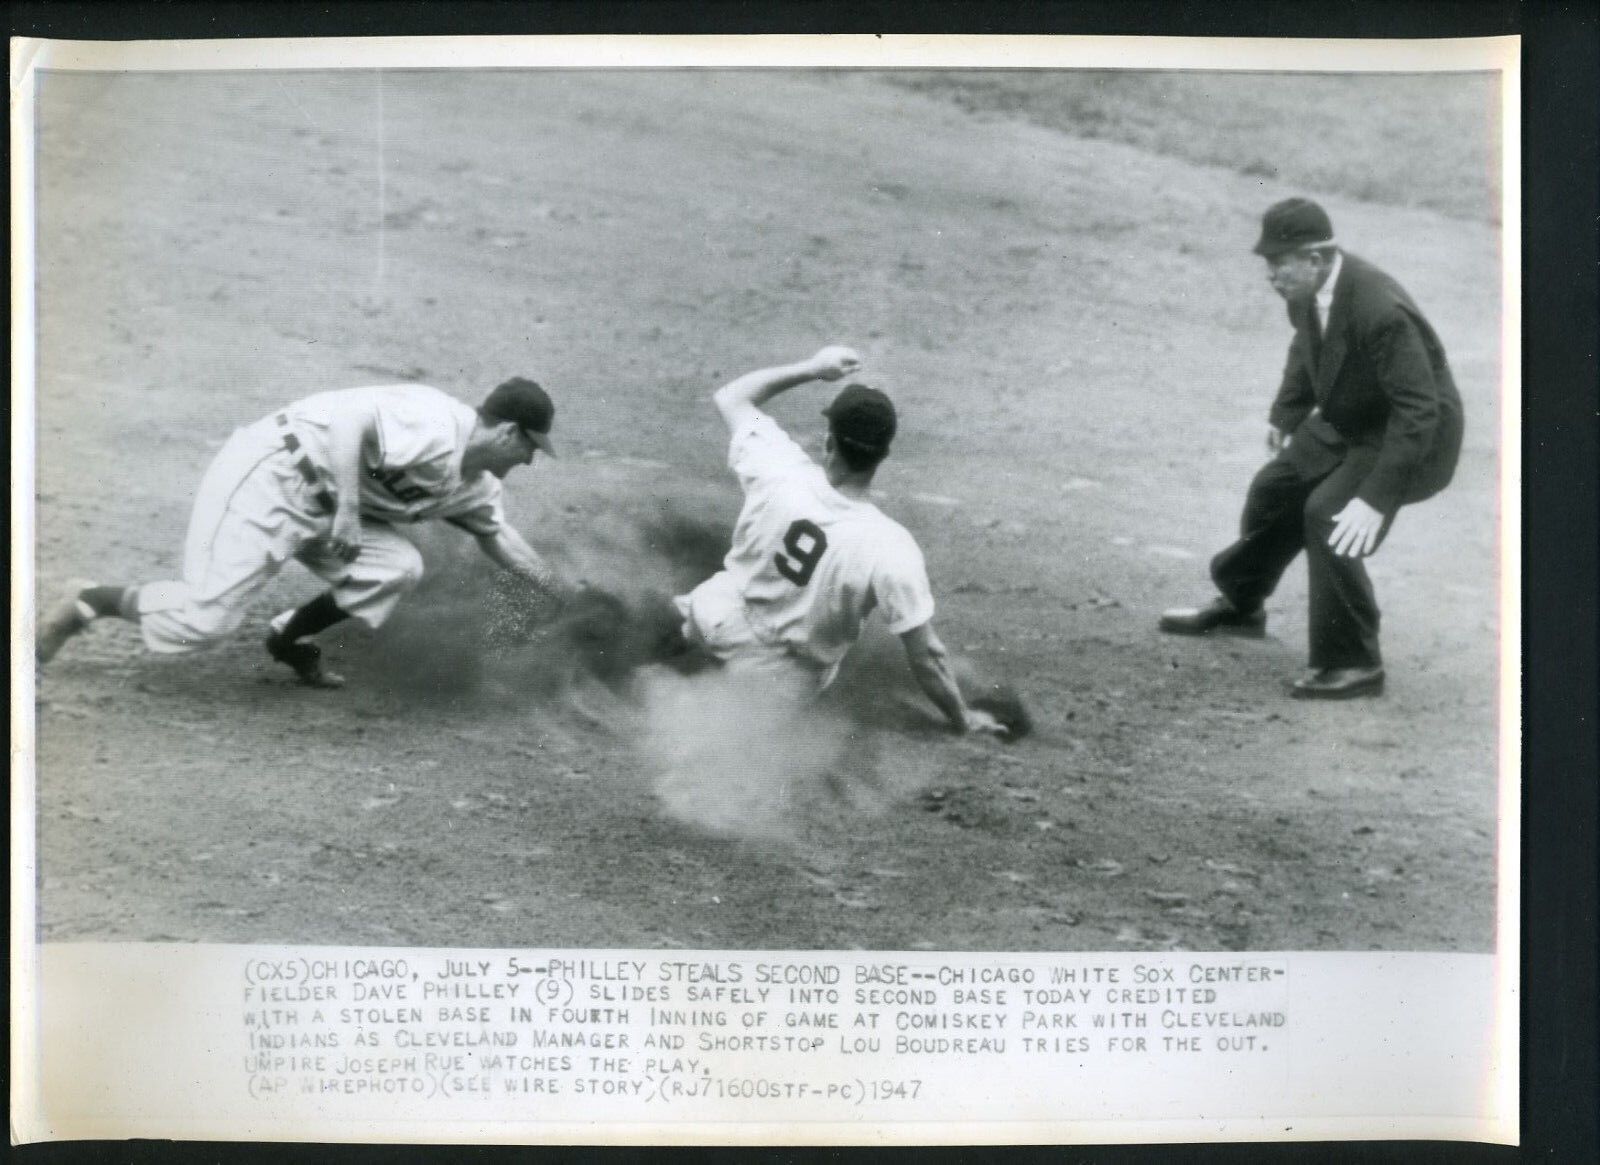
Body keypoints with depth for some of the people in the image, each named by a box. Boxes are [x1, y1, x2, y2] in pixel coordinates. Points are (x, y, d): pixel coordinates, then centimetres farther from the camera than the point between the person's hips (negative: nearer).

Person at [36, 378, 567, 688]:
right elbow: (350, 420, -29)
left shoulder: (473, 484, 11)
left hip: (320, 505, 10)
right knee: (206, 618, -16)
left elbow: (498, 536, 25)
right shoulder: (437, 430, -21)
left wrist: (560, 595, 26)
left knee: (398, 567, -6)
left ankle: (288, 639, 11)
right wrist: (347, 509, -29)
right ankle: (89, 602, 6)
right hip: (267, 479, -10)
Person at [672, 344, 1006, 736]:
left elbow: (730, 396, -5)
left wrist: (812, 368, -1)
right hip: (785, 674, -2)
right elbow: (926, 656, -22)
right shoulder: (890, 548, -32)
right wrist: (962, 719, -6)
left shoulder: (781, 474, -25)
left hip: (718, 625, 2)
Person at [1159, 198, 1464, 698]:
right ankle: (1240, 605, 42)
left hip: (1415, 433, -9)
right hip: (1347, 422, 9)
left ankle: (1354, 664, -11)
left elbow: (1418, 411, -35)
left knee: (1327, 514, -24)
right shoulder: (1307, 290, -11)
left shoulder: (1381, 311, -36)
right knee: (1275, 488, 15)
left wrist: (1375, 499, -39)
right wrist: (1286, 413, 18)